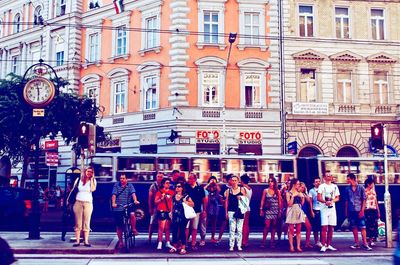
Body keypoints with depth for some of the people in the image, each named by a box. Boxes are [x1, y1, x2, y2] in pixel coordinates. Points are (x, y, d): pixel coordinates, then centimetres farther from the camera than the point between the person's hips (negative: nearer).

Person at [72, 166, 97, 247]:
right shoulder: (79, 179, 10)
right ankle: (77, 241, 2)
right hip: (78, 202, 1)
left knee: (86, 223, -1)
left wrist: (92, 178, -6)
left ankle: (86, 241, 1)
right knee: (78, 223, 0)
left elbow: (93, 189, -11)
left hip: (88, 203, 0)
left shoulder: (93, 181, 7)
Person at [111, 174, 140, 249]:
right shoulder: (116, 185, 6)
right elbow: (114, 195, -4)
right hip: (118, 208, 1)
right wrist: (113, 203, -21)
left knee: (132, 214, -31)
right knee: (119, 226, 4)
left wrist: (135, 200, -28)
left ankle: (134, 229, -6)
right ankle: (120, 241, 18)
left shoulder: (130, 186, 6)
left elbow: (133, 193, -9)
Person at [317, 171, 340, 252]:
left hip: (332, 208, 4)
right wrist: (325, 202, -23)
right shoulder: (322, 186, 2)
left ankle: (329, 245, 11)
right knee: (324, 227, -9)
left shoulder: (335, 186, 14)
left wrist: (332, 201, -11)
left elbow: (337, 198, 10)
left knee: (331, 227, 4)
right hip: (324, 208, -4)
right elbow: (318, 198, -5)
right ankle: (323, 245, -10)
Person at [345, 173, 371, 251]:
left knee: (363, 227, -5)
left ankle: (365, 244, -3)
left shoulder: (361, 187, -1)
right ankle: (356, 243, 13)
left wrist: (362, 210, -9)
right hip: (351, 211, 3)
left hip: (359, 211, -3)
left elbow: (364, 199, -2)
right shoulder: (347, 189, 8)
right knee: (354, 227, 7)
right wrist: (346, 211, 8)